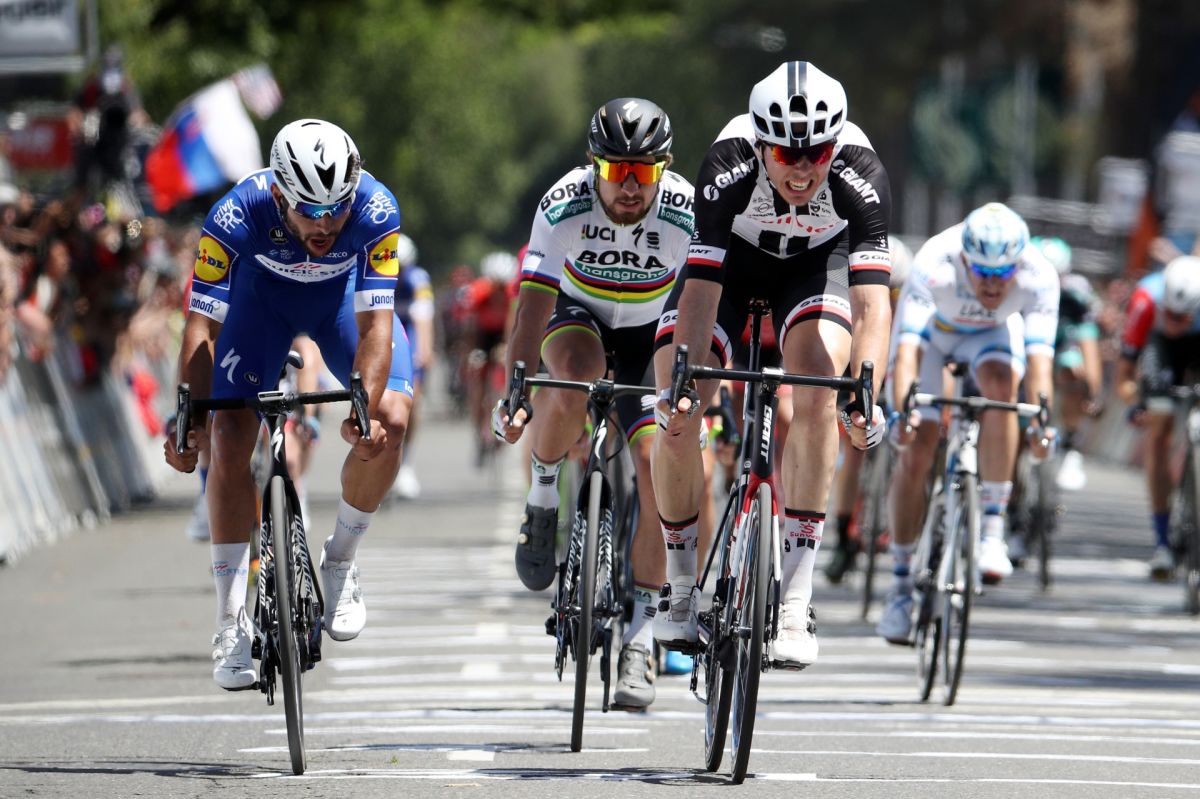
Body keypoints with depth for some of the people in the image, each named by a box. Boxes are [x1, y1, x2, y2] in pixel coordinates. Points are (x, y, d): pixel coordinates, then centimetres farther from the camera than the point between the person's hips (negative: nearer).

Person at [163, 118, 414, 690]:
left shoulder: (376, 211, -36)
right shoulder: (237, 216, -37)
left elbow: (374, 323, -33)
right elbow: (202, 324, -30)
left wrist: (365, 410, -45)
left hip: (343, 294, 1)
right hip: (263, 290, -1)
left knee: (390, 423, -20)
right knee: (228, 443, -15)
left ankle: (340, 562, 4)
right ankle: (232, 625, -8)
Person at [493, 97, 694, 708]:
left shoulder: (686, 212, -26)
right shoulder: (564, 205, -28)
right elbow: (534, 301, -30)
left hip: (649, 336, 1)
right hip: (577, 318, -1)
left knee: (657, 463, -17)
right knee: (577, 372, -38)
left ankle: (641, 634, -11)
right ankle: (544, 493, -10)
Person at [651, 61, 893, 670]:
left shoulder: (859, 175, -36)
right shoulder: (729, 166, -36)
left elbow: (871, 299, -41)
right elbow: (702, 285, -38)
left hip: (817, 260, 0)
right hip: (731, 258, 0)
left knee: (817, 392, -26)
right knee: (676, 418, -14)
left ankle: (794, 600, -22)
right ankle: (681, 586, 9)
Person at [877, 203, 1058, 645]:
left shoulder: (1038, 276, -35)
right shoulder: (934, 266, -39)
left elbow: (1039, 356, -43)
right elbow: (907, 349, -46)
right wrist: (903, 411, -61)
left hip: (993, 332, 1)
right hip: (932, 329, -1)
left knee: (1000, 384, -33)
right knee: (915, 454, -10)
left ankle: (992, 530, -26)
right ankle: (900, 584, 5)